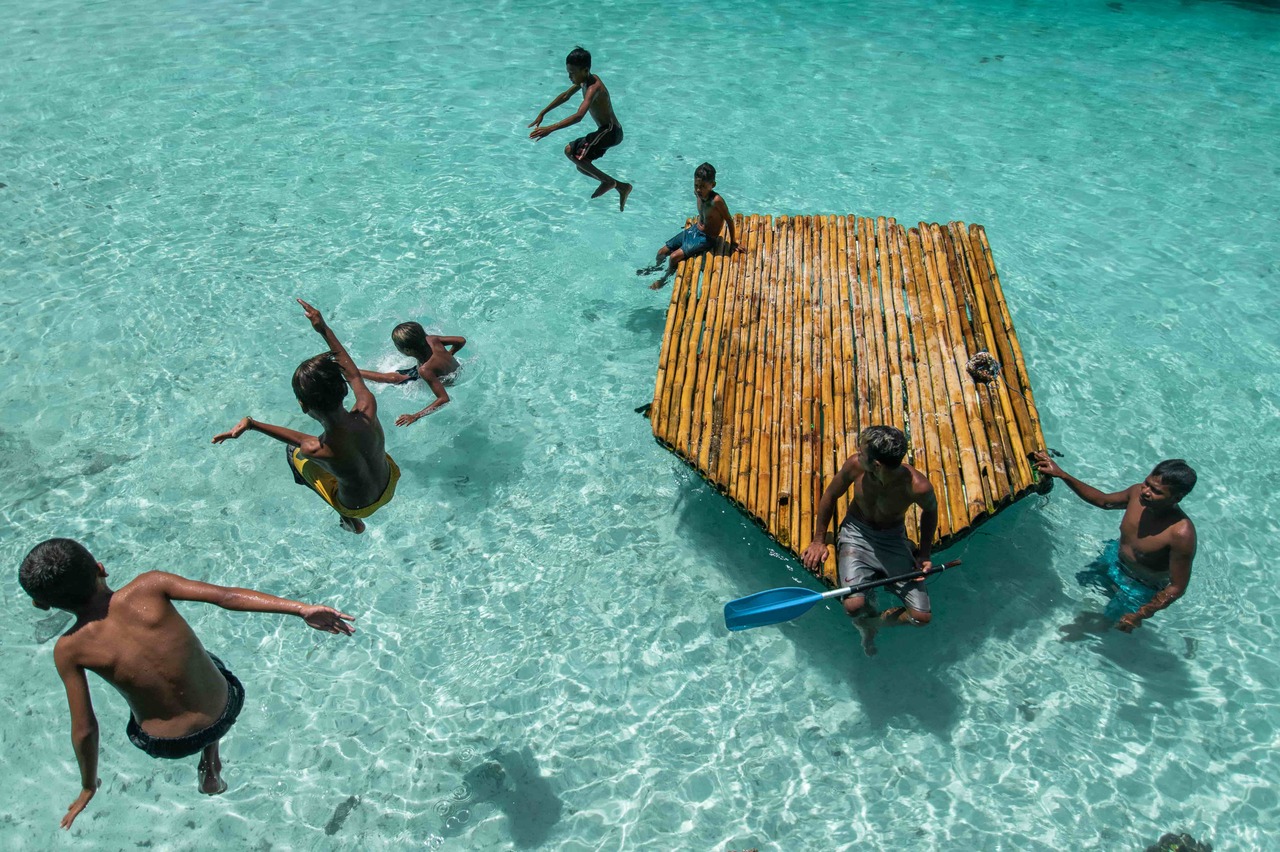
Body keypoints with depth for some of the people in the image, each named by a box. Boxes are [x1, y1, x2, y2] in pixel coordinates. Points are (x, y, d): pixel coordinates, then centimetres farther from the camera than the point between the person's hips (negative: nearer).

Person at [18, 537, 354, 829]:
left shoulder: (69, 650, -15)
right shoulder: (147, 587, -18)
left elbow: (84, 729, -9)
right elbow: (227, 596, -27)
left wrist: (88, 787, 8)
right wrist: (302, 608, -28)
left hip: (169, 744, 0)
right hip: (225, 710, 0)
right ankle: (211, 766, 34)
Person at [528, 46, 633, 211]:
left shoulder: (593, 88, -23)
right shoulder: (586, 79, 6)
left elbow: (578, 116, -38)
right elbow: (565, 96, 20)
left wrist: (550, 129, -43)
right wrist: (542, 113, 17)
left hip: (610, 131, -10)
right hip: (606, 130, 10)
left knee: (570, 151, -19)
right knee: (581, 165, 16)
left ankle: (608, 181, -9)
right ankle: (621, 187, 20)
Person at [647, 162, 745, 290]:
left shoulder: (716, 200, -31)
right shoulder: (697, 193, -9)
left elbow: (729, 220, -19)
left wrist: (733, 242, -12)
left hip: (706, 238, -7)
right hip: (694, 229, 7)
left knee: (674, 256, -21)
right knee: (662, 252, 11)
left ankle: (665, 279, 10)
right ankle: (657, 266, 46)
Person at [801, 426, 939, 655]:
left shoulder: (918, 487, -27)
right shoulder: (855, 465, -24)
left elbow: (930, 510, 0)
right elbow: (830, 496, -3)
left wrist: (925, 554, -7)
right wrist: (819, 540, 3)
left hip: (893, 539, 0)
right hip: (856, 533, 0)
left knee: (922, 616, -10)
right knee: (854, 605, -24)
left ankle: (872, 622, 20)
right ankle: (867, 626, 14)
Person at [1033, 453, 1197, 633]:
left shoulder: (1181, 534, -40)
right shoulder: (1138, 493, -24)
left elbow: (1177, 588, -29)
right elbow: (1102, 500, -2)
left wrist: (1140, 616, -29)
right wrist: (1062, 475, -11)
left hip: (1144, 588, -5)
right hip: (1114, 559, 5)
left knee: (1113, 620, 17)